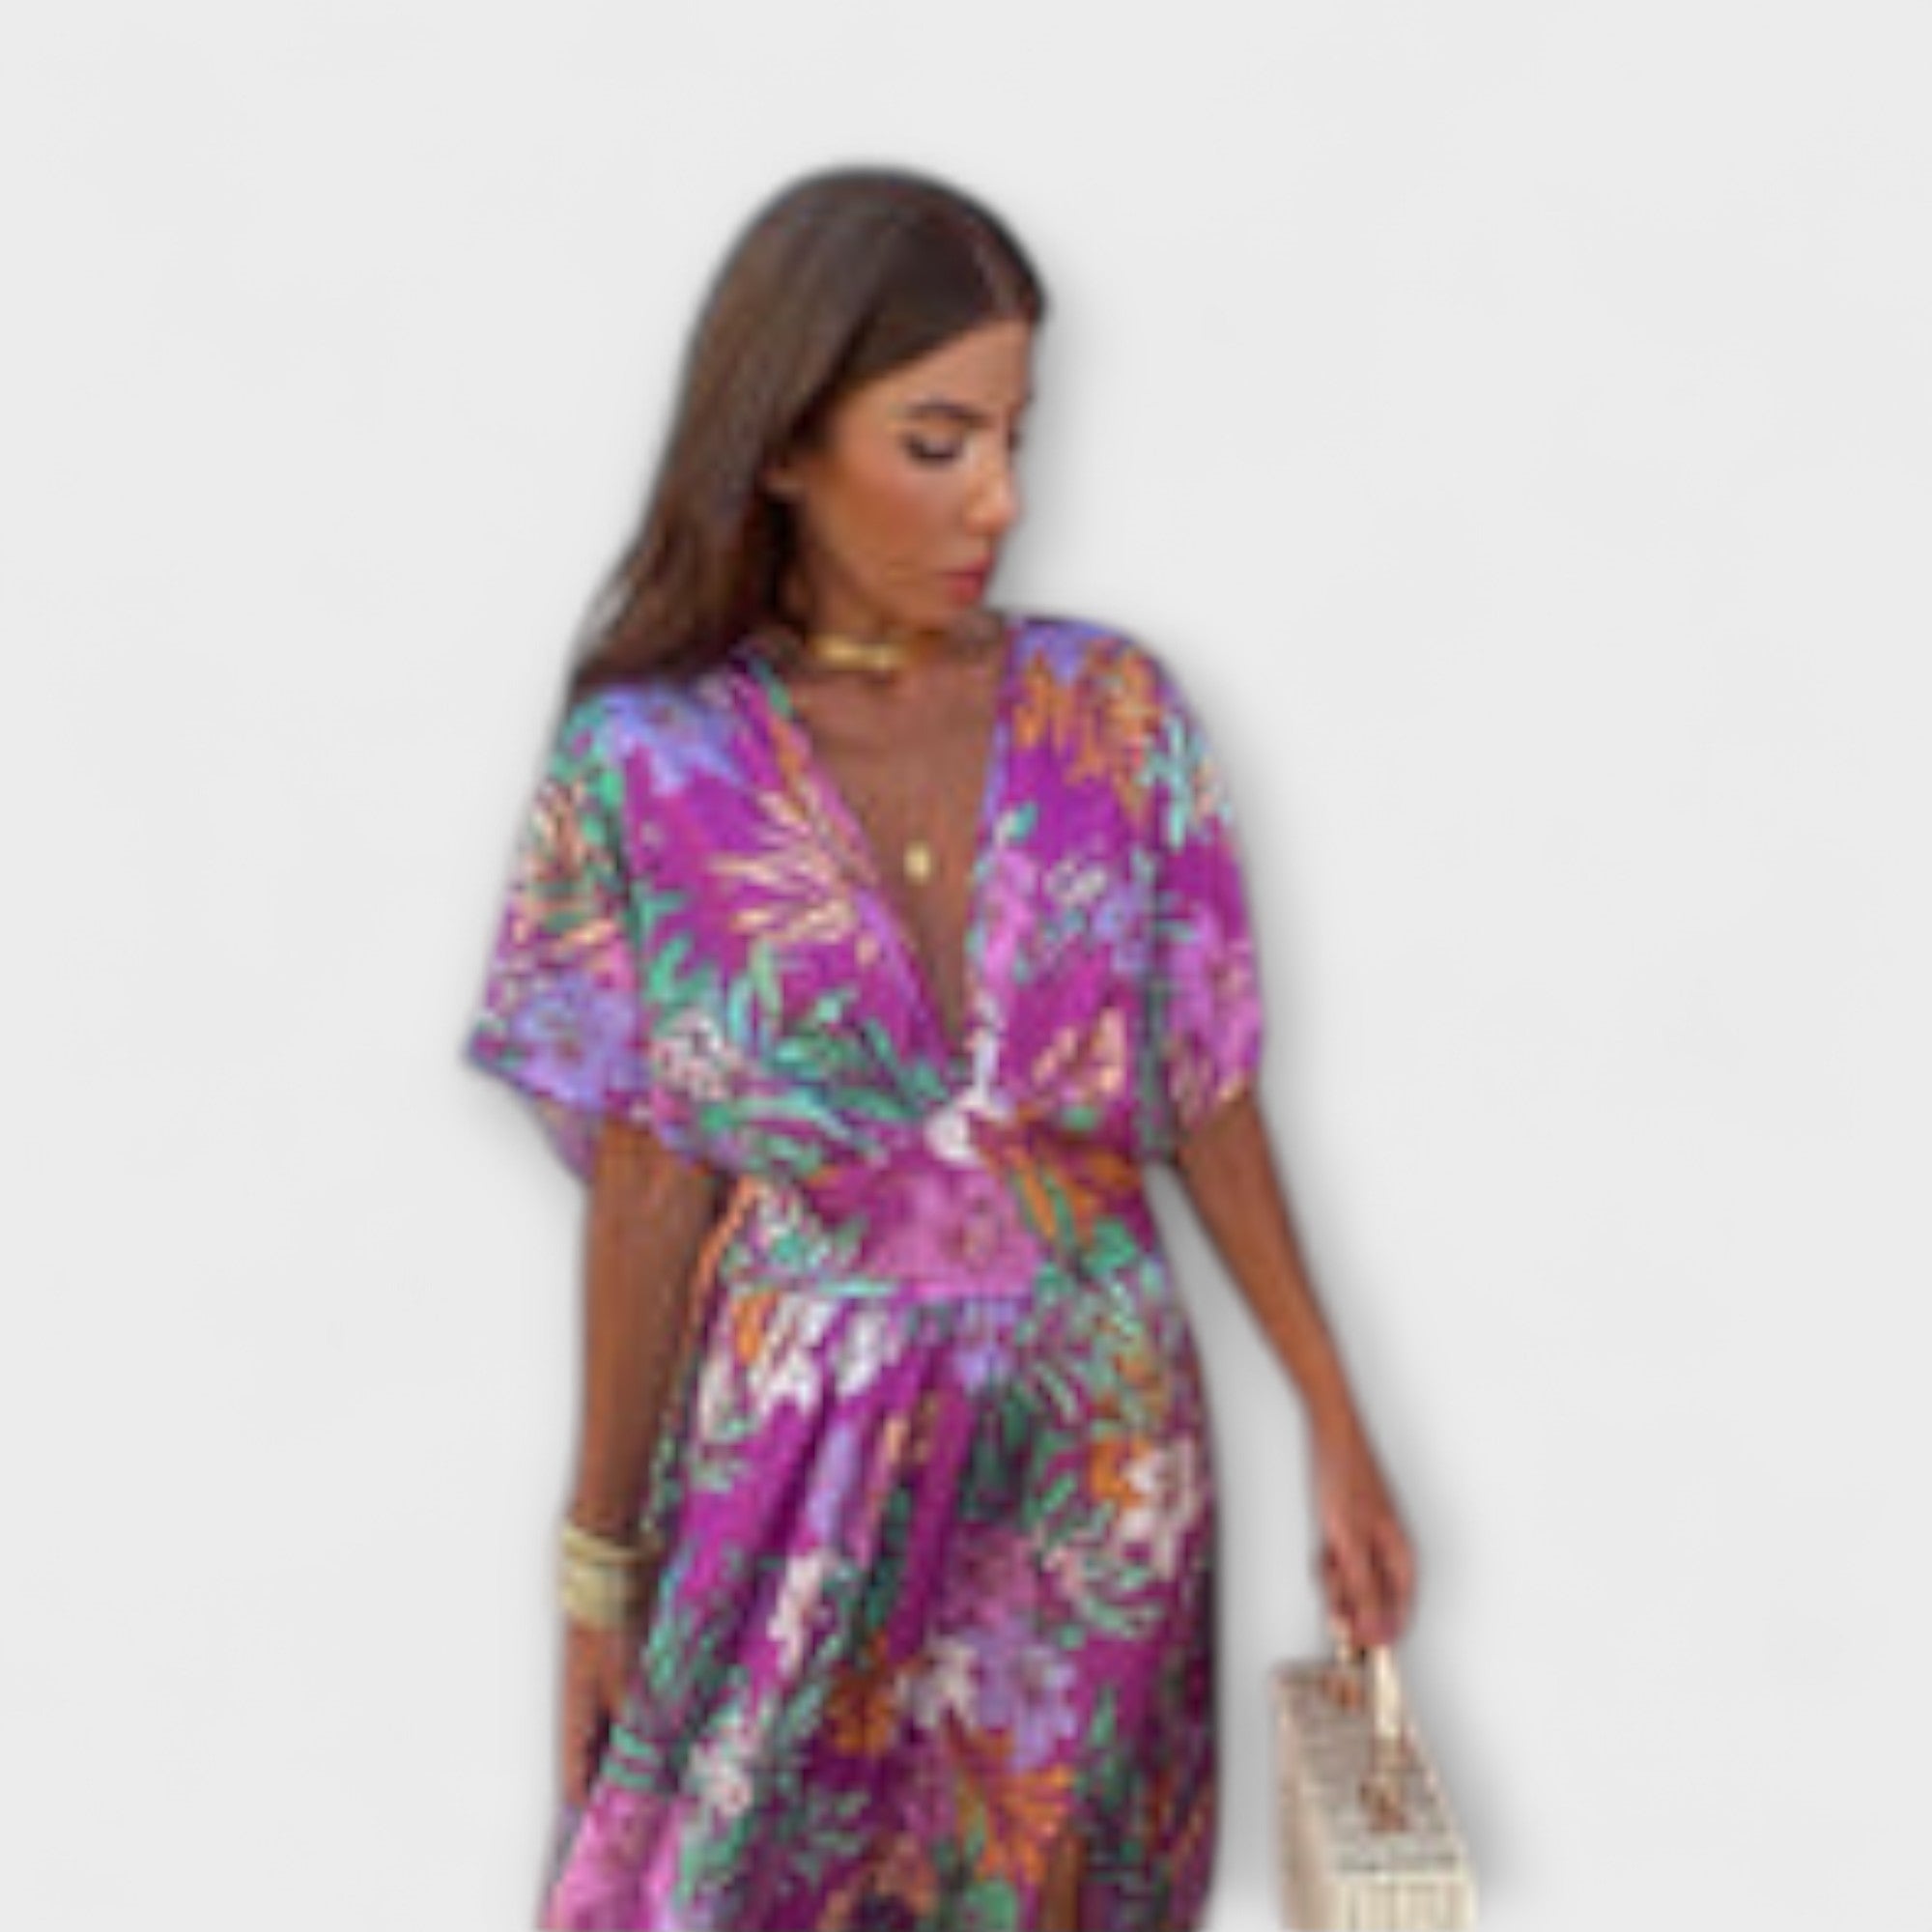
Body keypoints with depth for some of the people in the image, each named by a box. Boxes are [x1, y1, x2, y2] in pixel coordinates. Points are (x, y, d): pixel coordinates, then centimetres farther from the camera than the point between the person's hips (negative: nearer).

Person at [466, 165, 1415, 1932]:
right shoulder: (649, 763, -11)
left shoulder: (1121, 714, -6)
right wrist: (599, 1554, 1)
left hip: (1093, 1445, 2)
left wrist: (1337, 1423, 2)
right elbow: (648, 1190, -4)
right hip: (794, 1459, -1)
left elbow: (1213, 1106, 1)